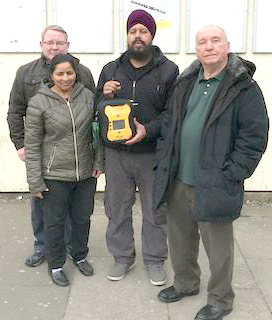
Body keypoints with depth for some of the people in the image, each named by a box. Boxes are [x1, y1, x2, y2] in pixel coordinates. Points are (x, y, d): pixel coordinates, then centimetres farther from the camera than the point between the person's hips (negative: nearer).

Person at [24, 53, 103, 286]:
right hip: (55, 175, -3)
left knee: (83, 217, 17)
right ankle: (56, 265, 28)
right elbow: (32, 145, -8)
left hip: (86, 173, 3)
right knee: (55, 221, 9)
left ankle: (80, 256, 39)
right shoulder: (39, 103, -10)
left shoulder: (88, 96, 0)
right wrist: (35, 181, -9)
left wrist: (98, 162, 4)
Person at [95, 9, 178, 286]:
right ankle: (122, 257, 32)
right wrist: (105, 95, -11)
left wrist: (149, 130, -20)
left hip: (153, 154, -2)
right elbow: (96, 108, 11)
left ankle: (155, 260, 29)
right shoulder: (110, 69, 8)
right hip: (116, 154, 3)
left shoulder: (168, 70, -3)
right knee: (117, 208, 13)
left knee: (155, 211, 10)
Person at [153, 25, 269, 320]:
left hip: (213, 186, -6)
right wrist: (164, 163, 6)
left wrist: (230, 176, -16)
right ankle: (185, 283, 44)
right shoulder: (185, 84, 10)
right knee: (179, 238, 20)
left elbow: (254, 137, -12)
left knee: (217, 247, 8)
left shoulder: (244, 88, -8)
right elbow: (168, 126, 15)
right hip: (177, 182, 6)